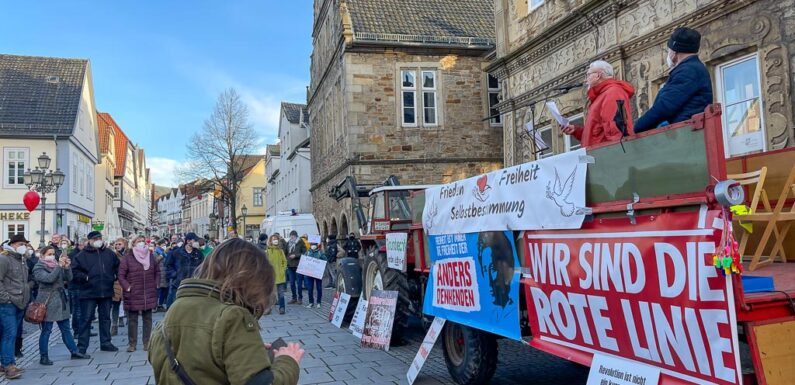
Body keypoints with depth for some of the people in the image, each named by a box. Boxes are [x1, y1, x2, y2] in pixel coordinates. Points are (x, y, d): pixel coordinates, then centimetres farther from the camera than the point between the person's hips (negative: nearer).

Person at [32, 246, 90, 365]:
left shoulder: (57, 265, 13)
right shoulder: (38, 268, -5)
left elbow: (68, 278, 7)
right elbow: (49, 278, -23)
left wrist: (67, 267, -10)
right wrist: (60, 266, -28)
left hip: (61, 301, 6)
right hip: (47, 303, -6)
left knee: (66, 329, 10)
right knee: (46, 331, 0)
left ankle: (74, 352, 14)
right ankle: (43, 356, 9)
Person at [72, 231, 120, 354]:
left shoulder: (109, 253, 8)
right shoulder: (82, 255, -3)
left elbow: (118, 266, 20)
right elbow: (74, 271, -4)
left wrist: (115, 276, 7)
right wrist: (85, 277, -14)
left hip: (106, 292, 4)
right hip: (89, 293, -4)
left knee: (105, 318, 12)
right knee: (86, 319, -1)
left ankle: (105, 343, 23)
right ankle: (82, 346, 6)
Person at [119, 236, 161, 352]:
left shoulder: (150, 256, 7)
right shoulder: (128, 258, -5)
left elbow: (157, 272, 17)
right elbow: (121, 275, -3)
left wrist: (156, 284, 7)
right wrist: (127, 287, -9)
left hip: (149, 294, 3)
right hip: (133, 294, -3)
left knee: (147, 318, 8)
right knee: (132, 319, 5)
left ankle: (147, 342, 17)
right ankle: (132, 343, 14)